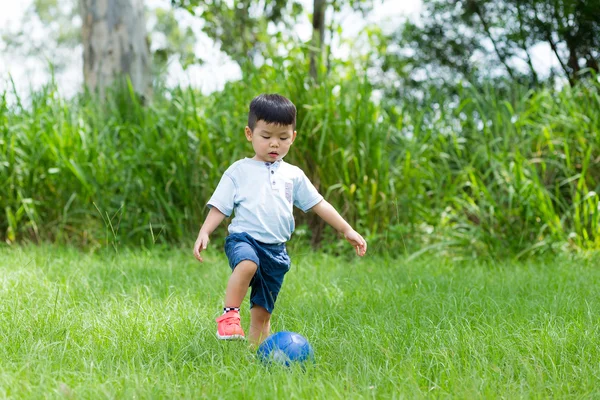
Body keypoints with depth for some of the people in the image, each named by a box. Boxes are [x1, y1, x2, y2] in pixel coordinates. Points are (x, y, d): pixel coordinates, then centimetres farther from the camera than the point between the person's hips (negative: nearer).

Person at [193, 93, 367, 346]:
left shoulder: (293, 175, 15)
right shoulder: (239, 171, 4)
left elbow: (318, 204, 19)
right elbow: (219, 207, 1)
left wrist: (347, 231, 17)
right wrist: (204, 233, -14)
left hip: (276, 249, 4)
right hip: (244, 238, -4)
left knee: (262, 312, 6)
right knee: (247, 263, -39)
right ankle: (229, 315, -29)